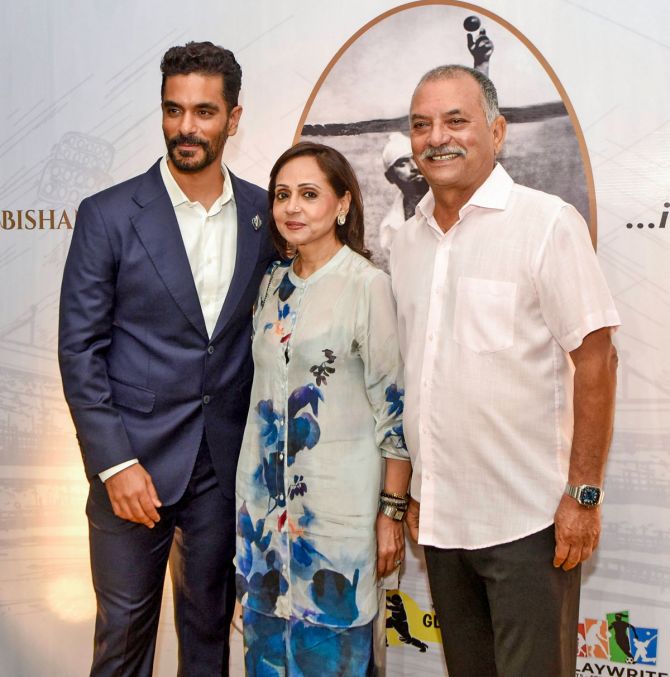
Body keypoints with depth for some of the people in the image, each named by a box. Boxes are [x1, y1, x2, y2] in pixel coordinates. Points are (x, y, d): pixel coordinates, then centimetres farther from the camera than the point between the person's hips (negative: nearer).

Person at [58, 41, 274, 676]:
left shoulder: (263, 214, 3)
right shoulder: (108, 216, -6)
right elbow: (79, 349, -7)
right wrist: (115, 463, -13)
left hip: (228, 459, 3)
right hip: (134, 458, -2)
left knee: (210, 624, 16)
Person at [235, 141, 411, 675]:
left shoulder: (367, 284, -12)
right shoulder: (273, 285, 7)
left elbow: (395, 406, -12)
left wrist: (393, 511, -12)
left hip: (337, 505, -6)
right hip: (265, 500, 6)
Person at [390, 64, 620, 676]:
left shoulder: (548, 223, -9)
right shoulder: (407, 241, 9)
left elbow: (596, 360, -11)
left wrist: (584, 494, -14)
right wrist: (414, 490, 13)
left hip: (528, 518, -5)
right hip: (440, 517, 6)